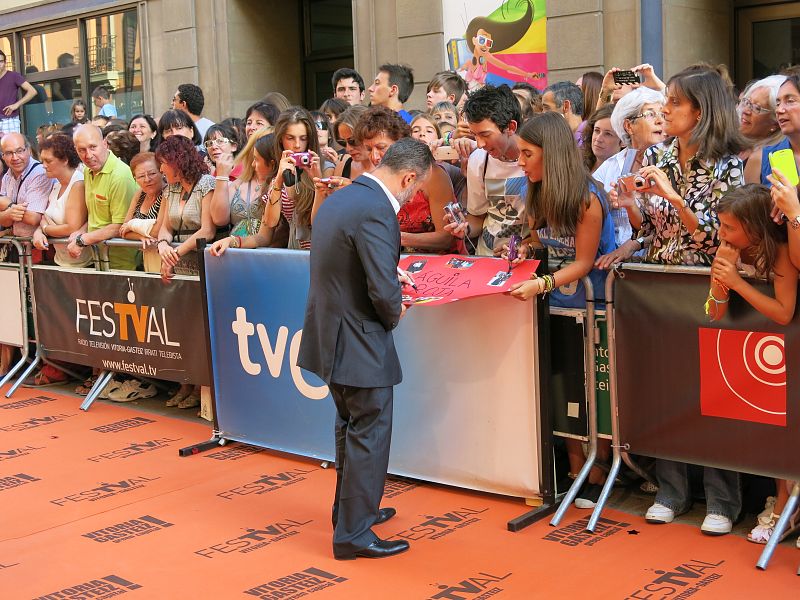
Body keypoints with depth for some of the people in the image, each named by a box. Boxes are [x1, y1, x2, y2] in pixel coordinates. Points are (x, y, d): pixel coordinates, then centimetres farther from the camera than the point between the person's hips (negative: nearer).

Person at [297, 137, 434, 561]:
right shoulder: (376, 212, -23)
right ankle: (353, 534, 11)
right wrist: (394, 315, -6)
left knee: (350, 426, 24)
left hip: (330, 334, 10)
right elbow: (384, 291, -27)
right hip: (359, 342, -10)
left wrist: (392, 275, 10)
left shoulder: (341, 197, 7)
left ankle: (351, 508, 39)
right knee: (369, 434, 2)